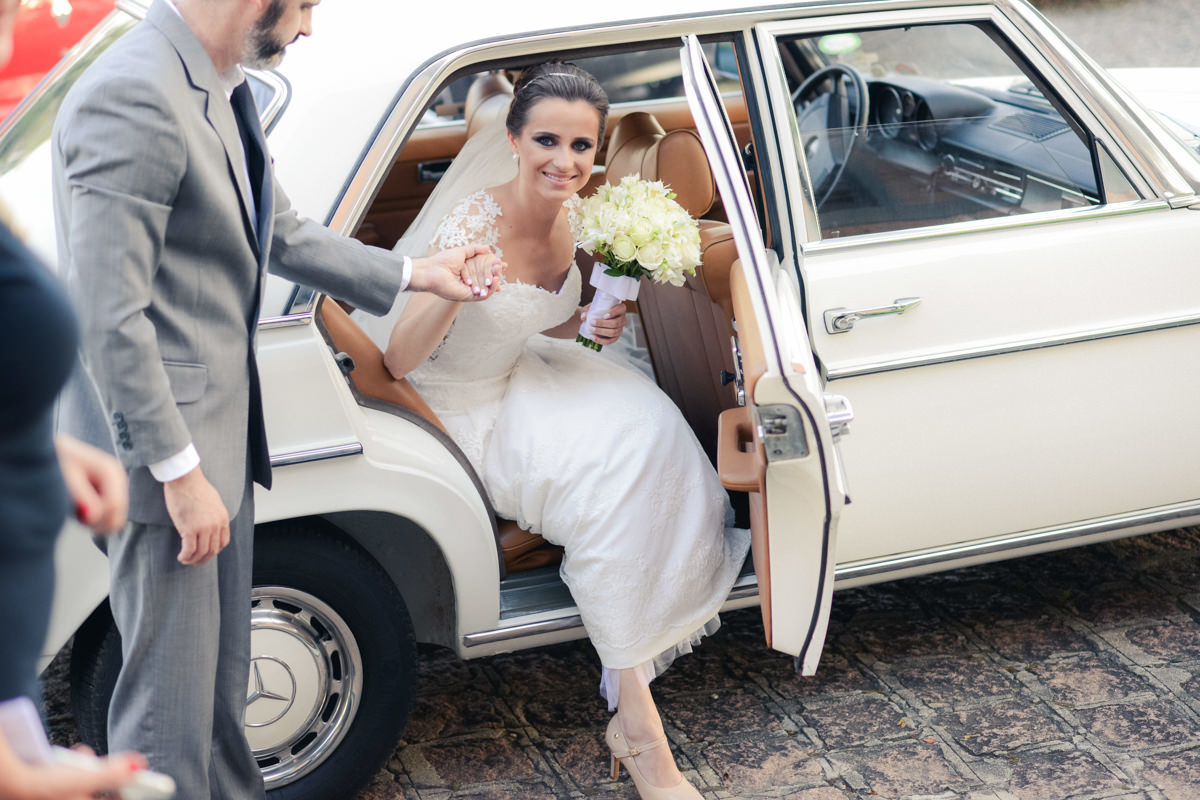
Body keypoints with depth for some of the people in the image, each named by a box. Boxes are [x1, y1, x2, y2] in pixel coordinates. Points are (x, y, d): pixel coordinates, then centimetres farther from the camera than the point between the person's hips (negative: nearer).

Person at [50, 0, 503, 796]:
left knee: (221, 681, 22)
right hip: (164, 443, -10)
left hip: (219, 435, 10)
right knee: (171, 701, 2)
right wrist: (180, 472, -21)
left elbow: (282, 233, 21)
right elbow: (108, 318, -24)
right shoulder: (134, 96, -23)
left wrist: (414, 274, 23)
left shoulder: (220, 88, 7)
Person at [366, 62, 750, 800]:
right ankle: (638, 724, -16)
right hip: (462, 410, -7)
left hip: (525, 377, 7)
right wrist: (450, 295, -49)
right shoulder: (474, 227, -28)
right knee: (607, 487, -24)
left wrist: (588, 324, -10)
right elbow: (398, 361, -31)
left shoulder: (574, 217, -6)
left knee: (649, 434, -17)